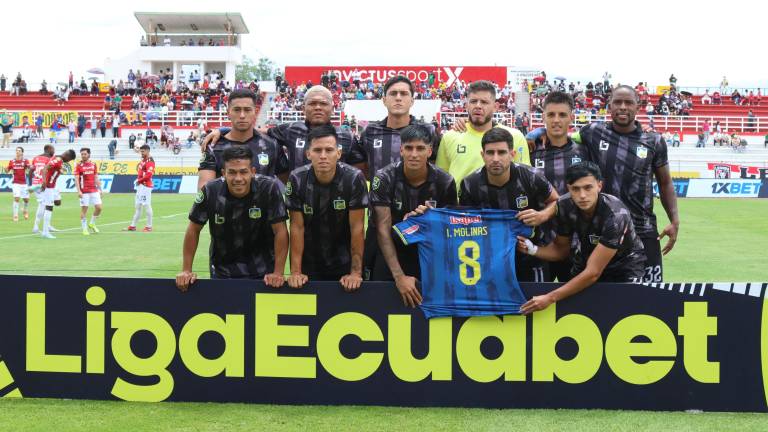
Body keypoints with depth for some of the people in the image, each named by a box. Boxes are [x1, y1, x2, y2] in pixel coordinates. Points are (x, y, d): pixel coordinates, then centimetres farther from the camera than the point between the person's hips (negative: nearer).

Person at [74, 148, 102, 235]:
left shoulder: (93, 165, 9)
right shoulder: (79, 166, -4)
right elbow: (76, 179, -9)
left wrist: (100, 189, 13)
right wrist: (79, 191, -19)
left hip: (94, 190, 4)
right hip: (84, 192, -4)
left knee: (99, 207, 1)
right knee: (84, 209, -2)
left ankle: (92, 224, 22)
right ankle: (84, 228, 7)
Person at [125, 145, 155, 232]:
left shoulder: (150, 161, -14)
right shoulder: (143, 160, 17)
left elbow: (149, 174, -23)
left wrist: (139, 180, -14)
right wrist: (138, 180, 10)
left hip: (146, 186, -10)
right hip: (140, 186, 10)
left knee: (146, 205, -5)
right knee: (138, 206, 13)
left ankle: (149, 226, 1)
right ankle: (133, 226, 19)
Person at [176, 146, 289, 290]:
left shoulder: (269, 188, -20)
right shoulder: (211, 191, -16)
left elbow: (280, 231, -15)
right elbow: (194, 229, -4)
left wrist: (278, 273, -17)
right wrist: (186, 271, -3)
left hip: (262, 272, -1)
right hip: (222, 271, 1)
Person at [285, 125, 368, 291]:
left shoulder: (354, 178, -17)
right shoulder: (297, 179, -13)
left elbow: (357, 227, -15)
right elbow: (297, 227, -10)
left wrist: (356, 273, -17)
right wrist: (295, 271, -13)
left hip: (344, 261, -1)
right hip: (309, 261, 1)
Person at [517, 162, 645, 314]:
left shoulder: (615, 215, -33)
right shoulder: (565, 205, -18)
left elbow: (592, 273, -32)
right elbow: (561, 248, -1)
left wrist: (550, 298, -32)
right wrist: (532, 250, -21)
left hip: (624, 265, -4)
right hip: (585, 263, 4)